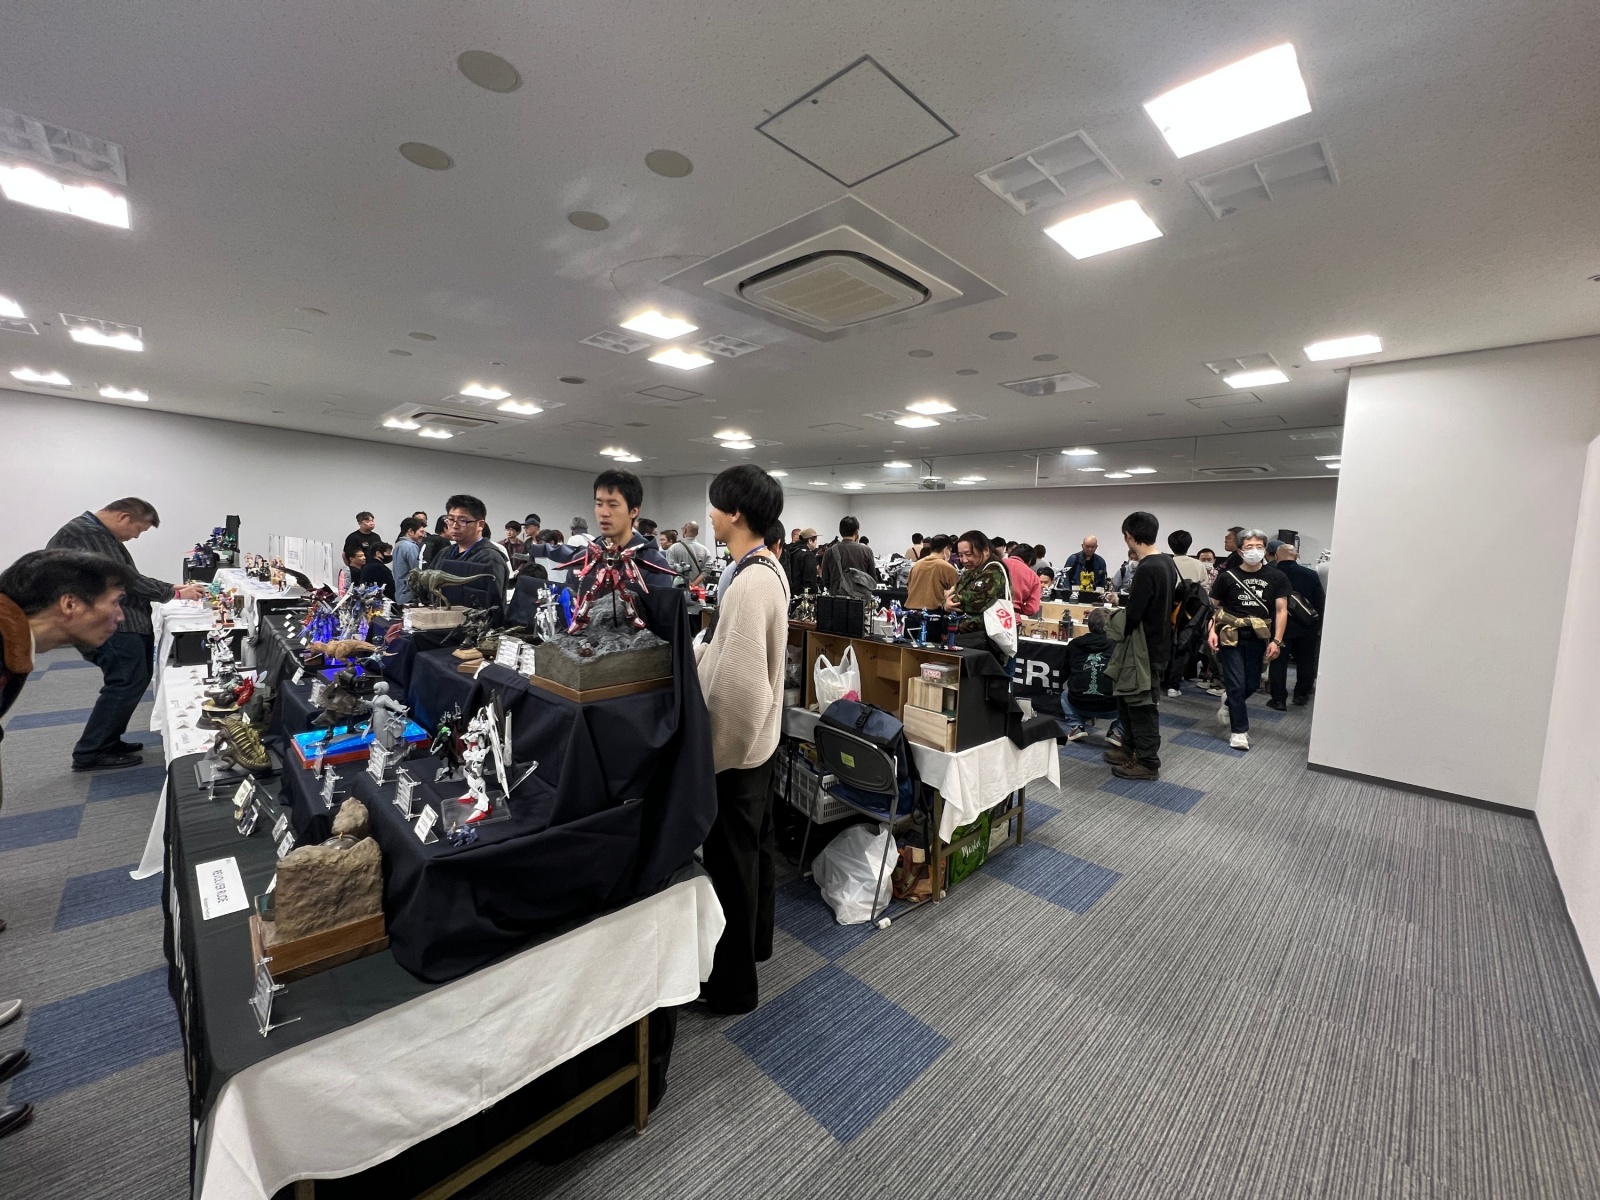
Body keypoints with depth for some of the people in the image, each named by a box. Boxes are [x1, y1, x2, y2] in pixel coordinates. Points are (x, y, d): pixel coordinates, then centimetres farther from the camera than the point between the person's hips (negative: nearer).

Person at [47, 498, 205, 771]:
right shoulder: (83, 534, -15)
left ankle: (107, 742, 24)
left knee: (135, 681, 15)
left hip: (128, 624, 11)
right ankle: (89, 755, 0)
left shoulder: (101, 534, 19)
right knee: (126, 684, -9)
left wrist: (170, 588, 11)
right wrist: (175, 593, -13)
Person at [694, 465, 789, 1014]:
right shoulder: (769, 567, 4)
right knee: (755, 843, 24)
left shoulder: (748, 582, -27)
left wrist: (714, 748, -18)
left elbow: (738, 682, -29)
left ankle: (734, 984, 29)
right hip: (759, 734, 10)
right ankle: (755, 940, 47)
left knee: (732, 860, 8)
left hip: (735, 743, -10)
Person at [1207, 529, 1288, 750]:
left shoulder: (1276, 578, 2)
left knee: (1252, 684, 12)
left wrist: (1276, 640, -7)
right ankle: (1239, 731, 10)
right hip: (1232, 638, -2)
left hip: (1258, 639, 3)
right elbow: (1212, 606, 2)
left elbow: (1281, 610, 1)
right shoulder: (1227, 576, -2)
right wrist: (1212, 631, -11)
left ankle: (1228, 706, 41)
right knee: (1236, 685, -1)